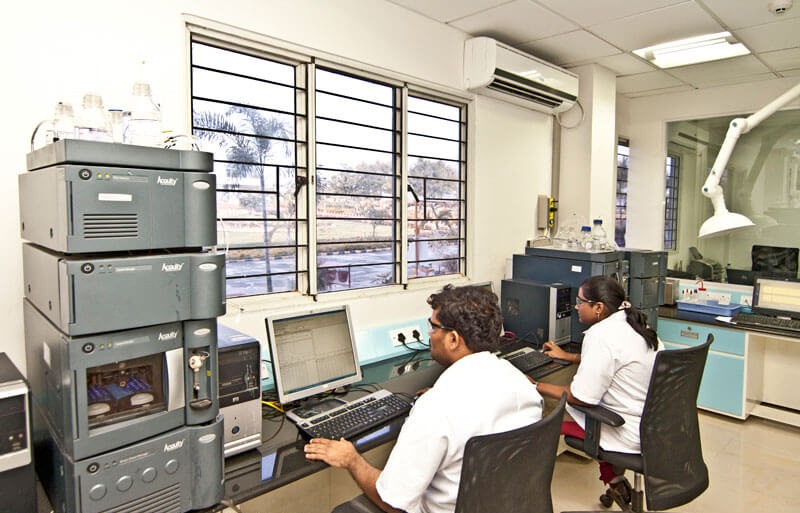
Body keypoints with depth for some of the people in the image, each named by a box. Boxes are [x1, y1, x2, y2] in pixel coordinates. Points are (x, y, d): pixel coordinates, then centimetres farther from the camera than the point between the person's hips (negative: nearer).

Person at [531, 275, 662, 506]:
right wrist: (567, 356, 24)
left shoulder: (601, 334, -24)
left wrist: (535, 386, -13)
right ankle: (613, 479, 22)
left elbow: (582, 398, -23)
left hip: (628, 433, -9)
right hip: (653, 421, 9)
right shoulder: (634, 324, 4)